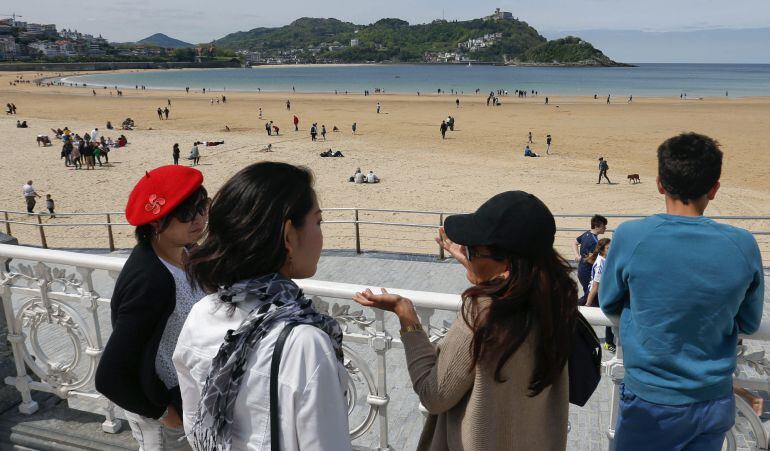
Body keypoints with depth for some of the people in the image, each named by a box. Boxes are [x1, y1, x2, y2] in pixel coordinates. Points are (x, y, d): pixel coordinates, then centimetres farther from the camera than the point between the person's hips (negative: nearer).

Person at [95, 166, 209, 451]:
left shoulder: (183, 252, -10)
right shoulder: (151, 281, -33)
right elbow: (109, 377, -30)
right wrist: (163, 412, -16)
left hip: (186, 395, 7)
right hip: (165, 408, -7)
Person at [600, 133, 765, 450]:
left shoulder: (631, 236, -18)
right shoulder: (743, 245, -11)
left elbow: (608, 305, -3)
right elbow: (749, 324, 4)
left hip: (651, 403, -2)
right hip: (716, 402, 3)